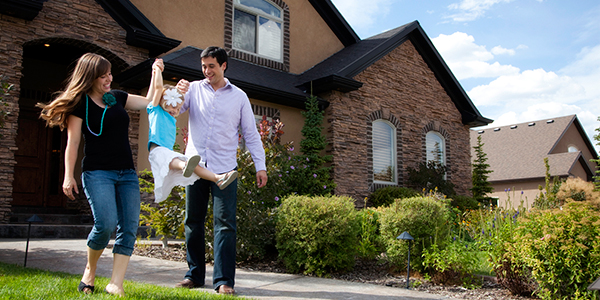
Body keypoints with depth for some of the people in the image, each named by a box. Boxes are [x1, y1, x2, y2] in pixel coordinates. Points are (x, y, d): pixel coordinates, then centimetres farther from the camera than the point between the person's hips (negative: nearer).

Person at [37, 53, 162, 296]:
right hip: (97, 173, -5)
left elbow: (149, 101, 25)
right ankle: (90, 270, 9)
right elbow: (73, 143, -3)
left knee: (129, 228, -5)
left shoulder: (117, 97, 15)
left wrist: (156, 72, 20)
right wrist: (68, 176, -10)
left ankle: (115, 284, -1)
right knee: (106, 224, -20)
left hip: (127, 173, 6)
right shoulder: (80, 104, 0)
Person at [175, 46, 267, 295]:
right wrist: (179, 94, -18)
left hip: (224, 168, -1)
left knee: (225, 223, -7)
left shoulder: (239, 96, 9)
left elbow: (251, 133, 9)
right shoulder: (194, 89, 10)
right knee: (193, 221, 6)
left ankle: (224, 280, -3)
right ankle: (194, 275, 19)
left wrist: (260, 165, 2)